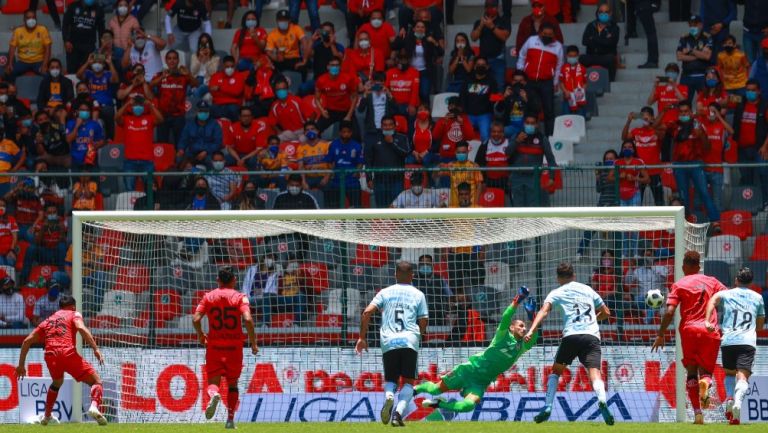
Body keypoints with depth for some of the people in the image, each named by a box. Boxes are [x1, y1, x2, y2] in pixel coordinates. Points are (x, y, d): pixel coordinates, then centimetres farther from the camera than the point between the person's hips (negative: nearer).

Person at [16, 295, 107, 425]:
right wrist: (96, 349, -12)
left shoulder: (48, 321, 31)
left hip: (50, 355, 5)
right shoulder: (74, 314, 18)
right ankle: (94, 406, -28)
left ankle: (46, 416, 36)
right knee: (96, 381, 1)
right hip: (68, 353, -5)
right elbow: (81, 328, -6)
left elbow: (27, 341, 27)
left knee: (57, 382, 36)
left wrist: (21, 365, 33)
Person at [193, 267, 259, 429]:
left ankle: (214, 394, -37)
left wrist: (200, 335, 14)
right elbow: (248, 320, -16)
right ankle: (230, 419, 10)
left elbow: (196, 319, -5)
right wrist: (253, 342, -5)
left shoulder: (208, 297, 4)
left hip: (214, 346, 0)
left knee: (213, 381, -1)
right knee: (232, 384, 15)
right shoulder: (240, 297, -1)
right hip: (234, 347, 0)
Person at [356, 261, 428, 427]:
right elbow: (423, 323, 7)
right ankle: (398, 412, -17)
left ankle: (389, 397, -21)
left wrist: (362, 337, 6)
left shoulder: (385, 292, 14)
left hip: (388, 341, 1)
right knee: (408, 382, 7)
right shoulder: (418, 295, 12)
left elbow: (367, 312, 2)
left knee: (390, 380, 15)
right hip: (410, 341, -1)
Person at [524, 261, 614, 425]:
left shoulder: (556, 293, 14)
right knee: (595, 373, -14)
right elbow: (606, 312, 32)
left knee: (556, 370, 21)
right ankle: (602, 401, -45)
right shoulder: (587, 289, 24)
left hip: (571, 335, -1)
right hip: (592, 336, 1)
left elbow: (544, 311, -4)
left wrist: (531, 331, -15)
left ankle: (547, 408, 10)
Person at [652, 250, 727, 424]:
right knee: (705, 370, 10)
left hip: (689, 331, -1)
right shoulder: (712, 282, 12)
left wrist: (660, 335, 2)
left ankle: (698, 414, -2)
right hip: (711, 332, 1)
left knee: (691, 371, 9)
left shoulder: (679, 285, 4)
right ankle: (705, 384, -29)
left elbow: (669, 312, -5)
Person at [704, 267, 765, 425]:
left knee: (730, 373, 23)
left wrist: (707, 321, -20)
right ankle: (738, 403, -38)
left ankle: (729, 399, -3)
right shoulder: (757, 298, 16)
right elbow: (760, 325, 24)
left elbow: (713, 299, -12)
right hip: (748, 341, -1)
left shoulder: (726, 294, 12)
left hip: (728, 341, 1)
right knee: (742, 377, -10)